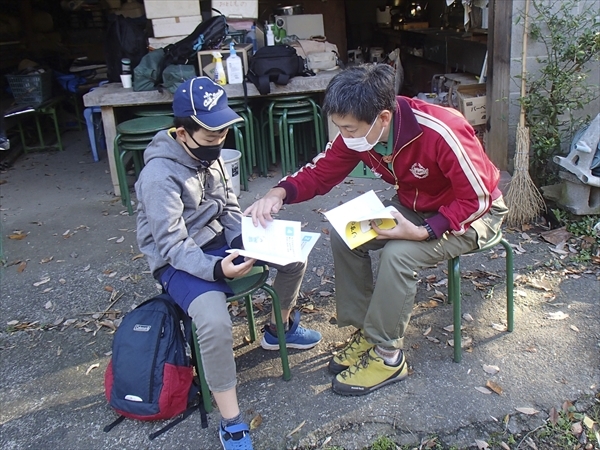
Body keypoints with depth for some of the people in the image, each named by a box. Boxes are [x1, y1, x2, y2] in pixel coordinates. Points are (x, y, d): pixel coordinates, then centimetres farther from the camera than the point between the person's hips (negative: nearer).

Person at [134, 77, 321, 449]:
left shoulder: (210, 153, -2)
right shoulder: (160, 174, -25)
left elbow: (230, 208, 7)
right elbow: (173, 246, -26)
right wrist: (215, 269, -41)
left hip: (218, 241, 8)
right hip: (178, 261, -8)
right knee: (215, 322, -33)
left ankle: (279, 329, 26)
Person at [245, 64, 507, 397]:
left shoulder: (442, 133, -34)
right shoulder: (358, 132, -15)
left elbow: (477, 199, -27)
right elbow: (321, 172, -6)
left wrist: (423, 232, -37)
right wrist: (280, 193, -26)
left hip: (475, 213, -6)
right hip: (414, 207, 7)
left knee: (398, 253, -30)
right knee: (344, 235, -11)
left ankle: (387, 356, -11)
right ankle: (366, 331, 4)